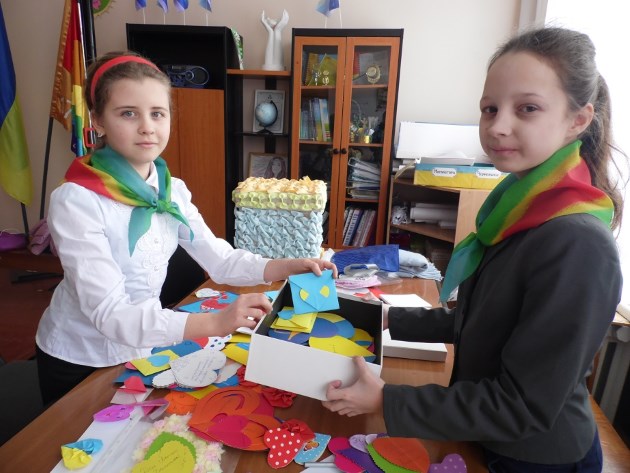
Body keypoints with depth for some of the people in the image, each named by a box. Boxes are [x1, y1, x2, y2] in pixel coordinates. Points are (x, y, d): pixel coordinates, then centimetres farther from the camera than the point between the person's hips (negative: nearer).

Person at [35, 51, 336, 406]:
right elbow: (109, 313, -32)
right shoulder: (76, 200, -26)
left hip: (141, 350, 5)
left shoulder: (173, 191, -7)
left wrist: (290, 267, -23)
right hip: (78, 364, -5)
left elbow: (221, 259, -8)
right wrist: (216, 323, -45)